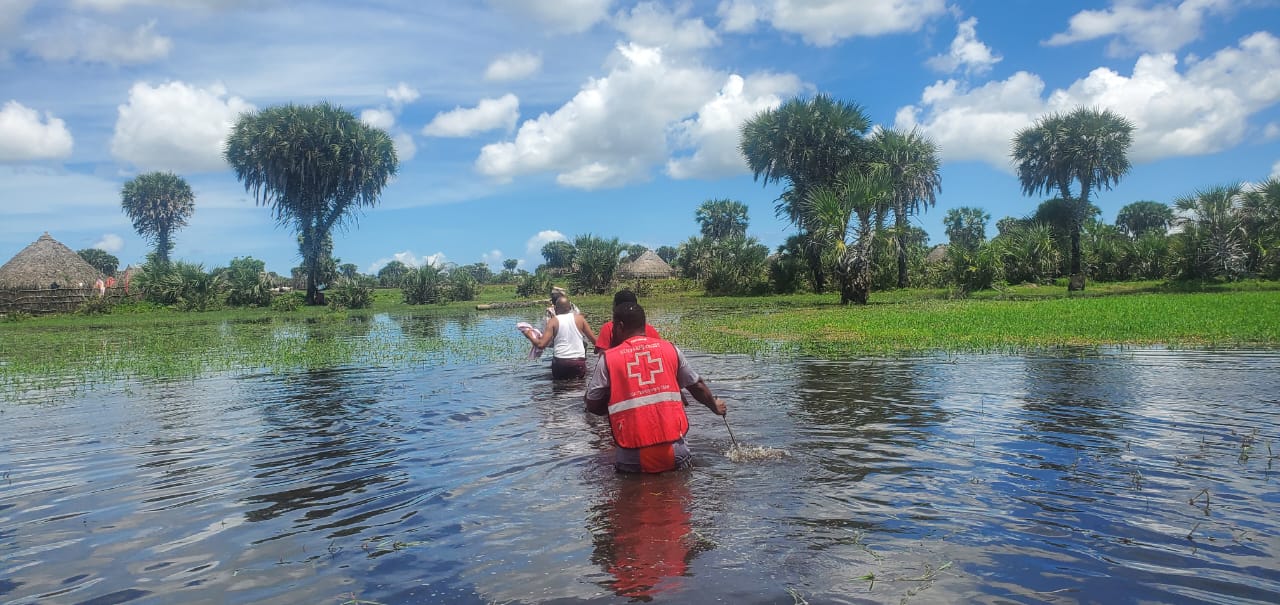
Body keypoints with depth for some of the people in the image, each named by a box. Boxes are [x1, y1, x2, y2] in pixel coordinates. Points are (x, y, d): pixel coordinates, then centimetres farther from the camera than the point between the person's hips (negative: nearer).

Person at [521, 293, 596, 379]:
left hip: (560, 362, 0)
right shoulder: (579, 318, 4)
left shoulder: (553, 321, 0)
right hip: (579, 362, 1)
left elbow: (541, 344, -7)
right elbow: (594, 339, 1)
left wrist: (530, 336, 10)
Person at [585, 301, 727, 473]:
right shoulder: (670, 349, 5)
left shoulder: (608, 359, -1)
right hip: (674, 452, 2)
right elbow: (697, 386, 14)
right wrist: (715, 406, 34)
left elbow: (593, 406, 4)